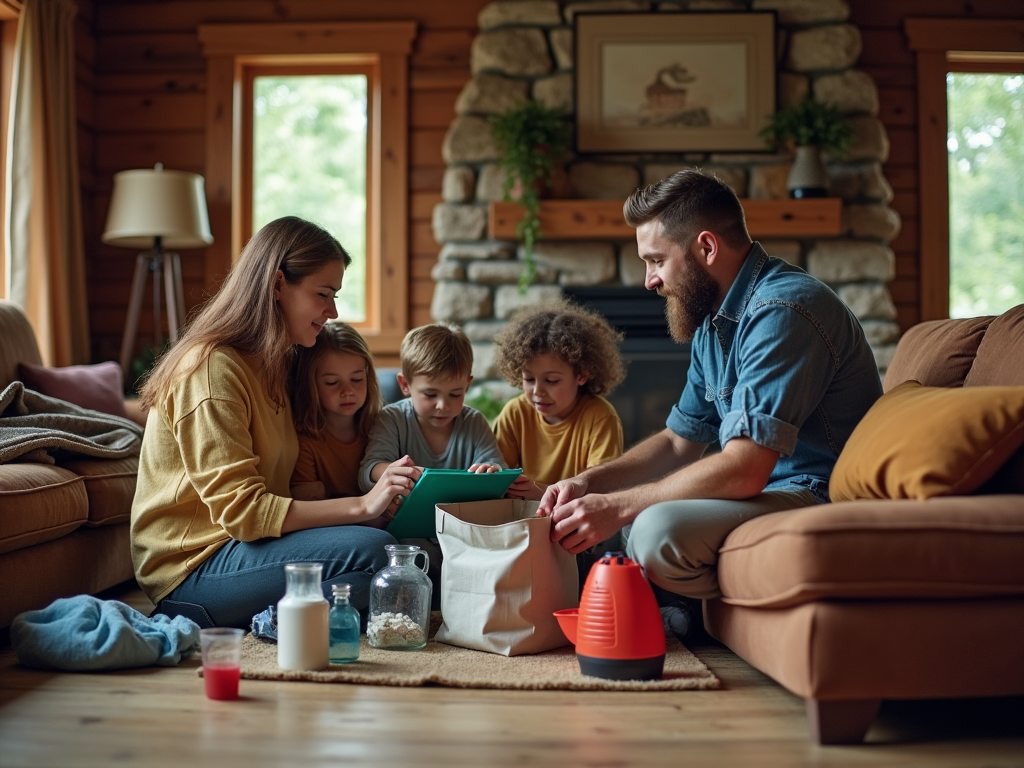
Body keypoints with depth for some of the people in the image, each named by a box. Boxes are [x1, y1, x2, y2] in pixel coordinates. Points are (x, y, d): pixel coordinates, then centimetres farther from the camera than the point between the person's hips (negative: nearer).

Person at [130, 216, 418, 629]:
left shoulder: (270, 365, 15)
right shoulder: (212, 368, -15)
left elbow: (276, 488, 7)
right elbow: (240, 509, -23)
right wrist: (361, 506, -28)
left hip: (242, 542, 9)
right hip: (193, 567, -9)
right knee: (372, 551, -29)